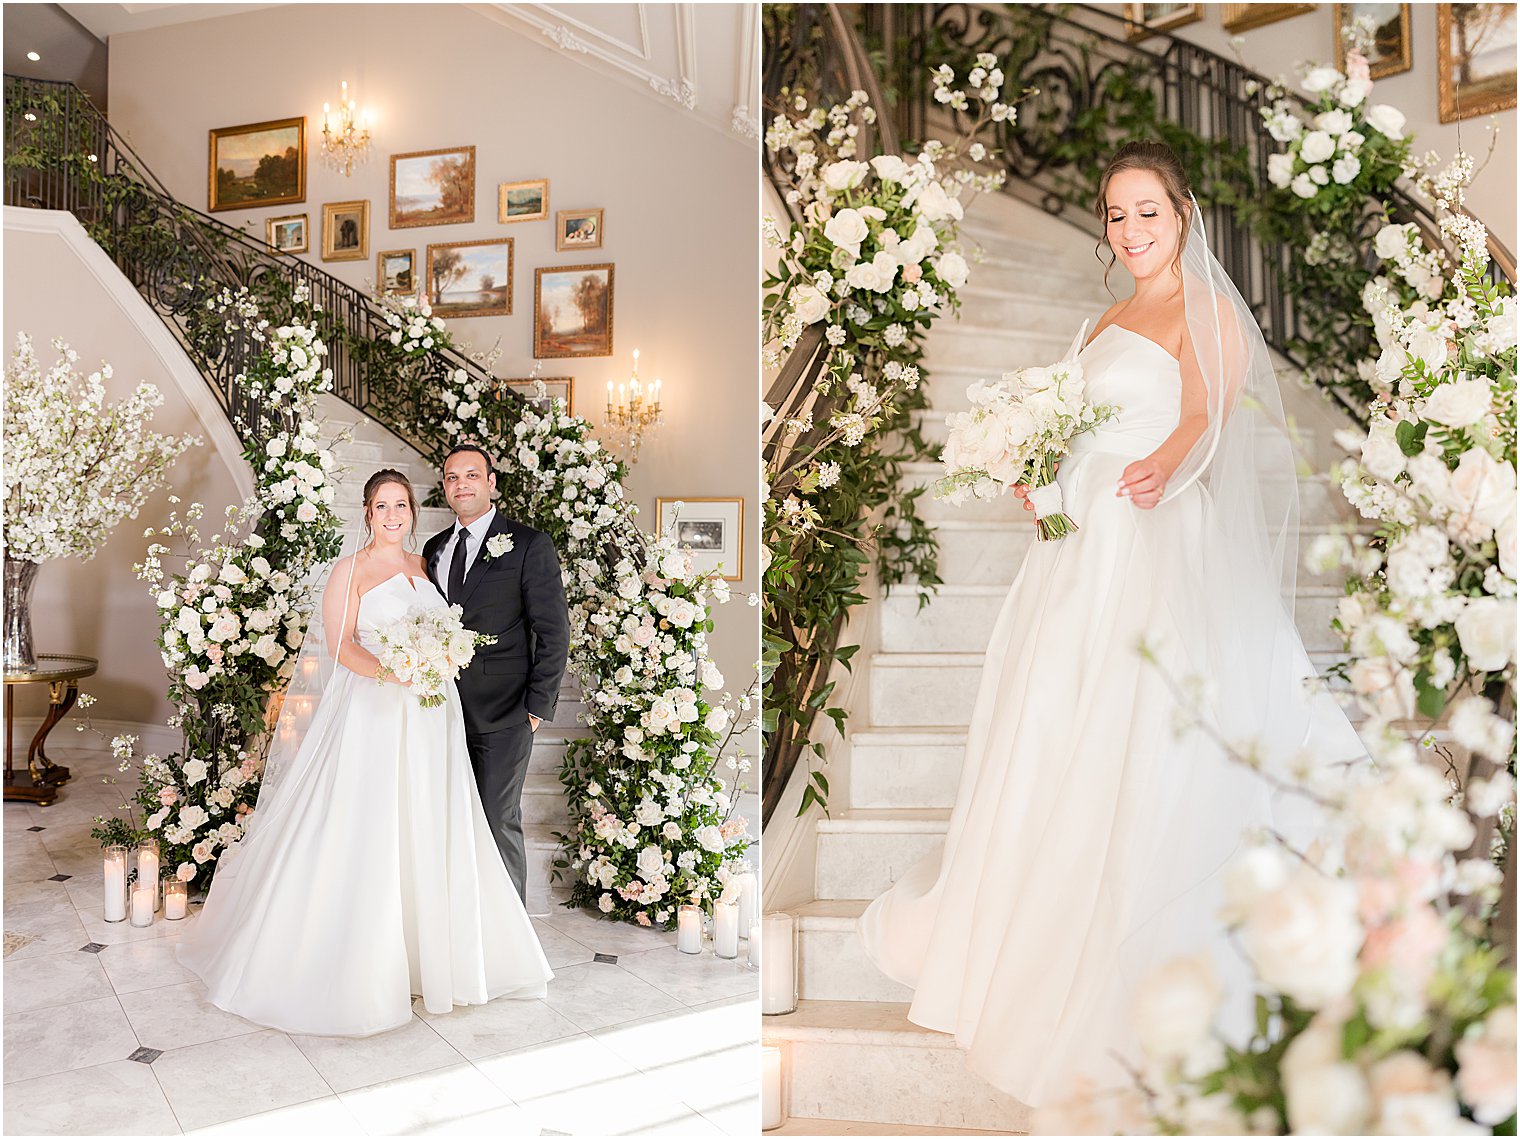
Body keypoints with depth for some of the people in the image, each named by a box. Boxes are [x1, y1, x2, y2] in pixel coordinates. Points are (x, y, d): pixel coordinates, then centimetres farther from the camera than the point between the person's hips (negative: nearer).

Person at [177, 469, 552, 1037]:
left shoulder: (424, 566, 15)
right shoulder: (351, 570, -1)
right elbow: (340, 643, -9)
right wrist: (390, 672, -24)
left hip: (428, 718, 5)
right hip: (371, 715, -5)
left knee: (427, 835, 8)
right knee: (364, 834, -4)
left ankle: (426, 950, 21)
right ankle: (359, 965, 7)